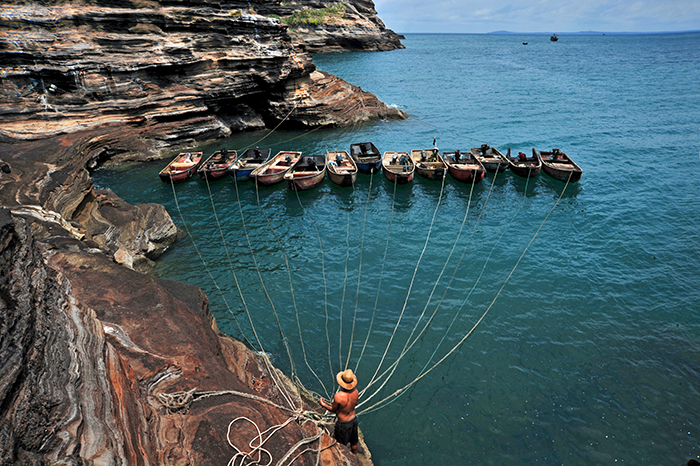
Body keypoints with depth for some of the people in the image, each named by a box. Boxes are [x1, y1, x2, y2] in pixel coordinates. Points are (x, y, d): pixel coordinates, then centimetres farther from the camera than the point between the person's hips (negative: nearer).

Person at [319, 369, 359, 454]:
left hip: (343, 424, -6)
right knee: (354, 442, 30)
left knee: (341, 445, 22)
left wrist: (322, 404, -1)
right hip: (354, 419, 6)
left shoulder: (338, 396, -34)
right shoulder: (355, 391, -18)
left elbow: (333, 410, -16)